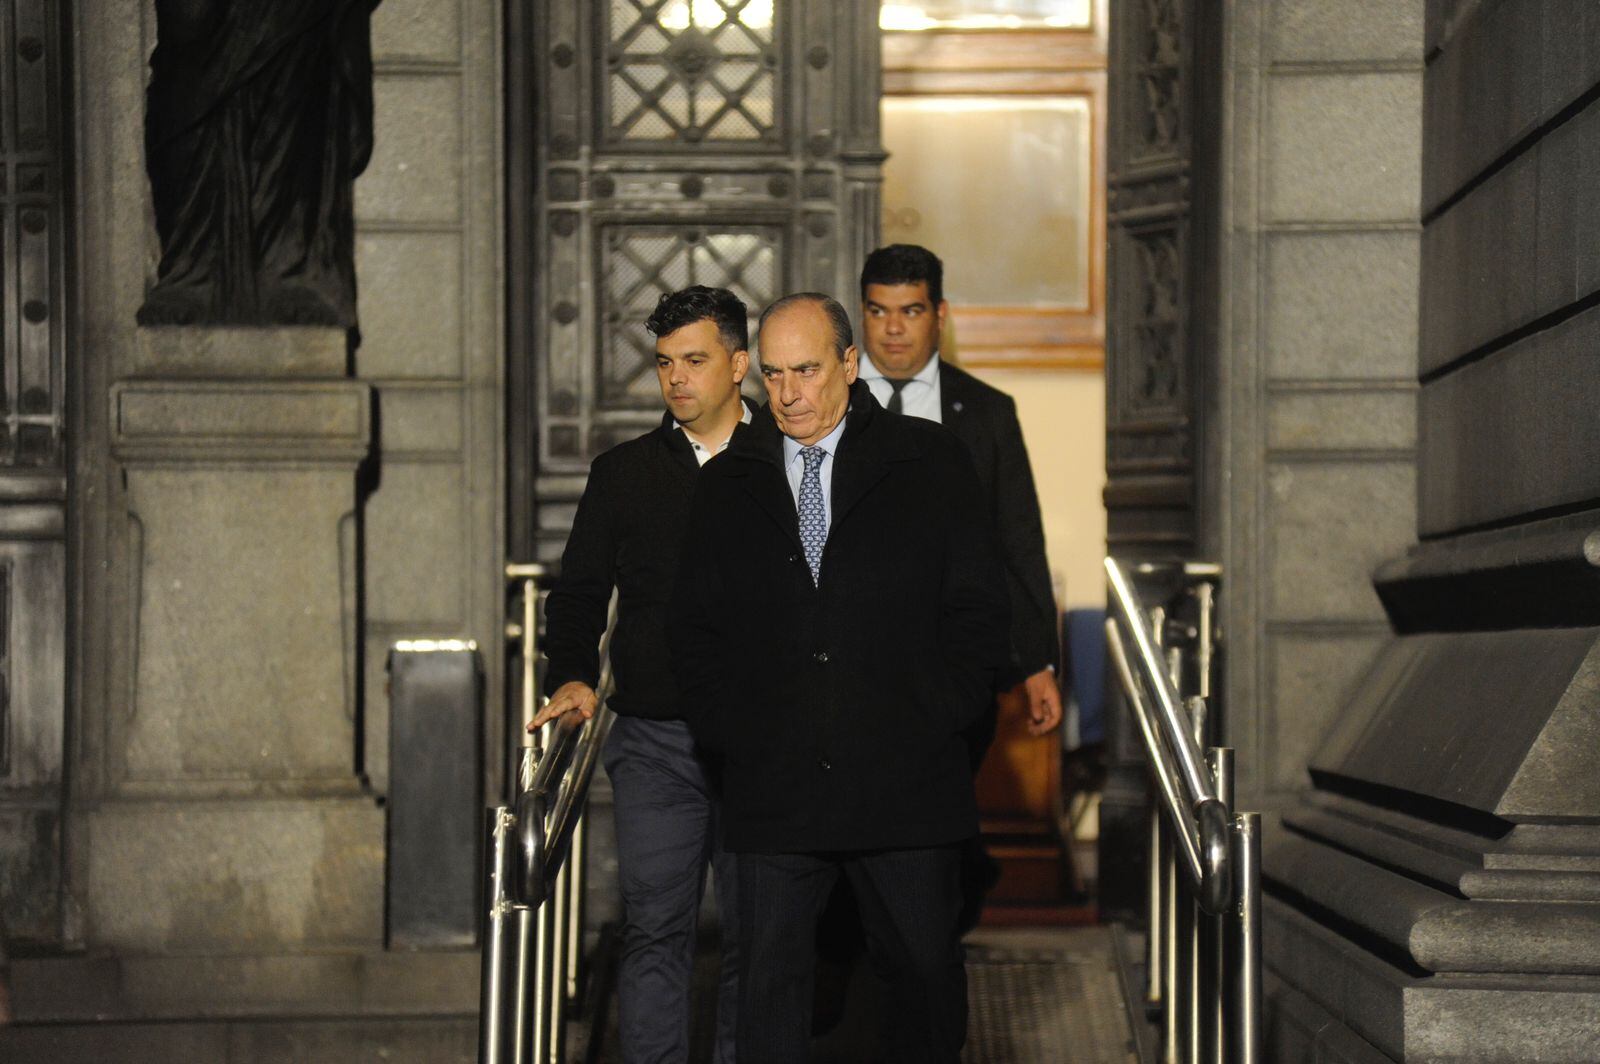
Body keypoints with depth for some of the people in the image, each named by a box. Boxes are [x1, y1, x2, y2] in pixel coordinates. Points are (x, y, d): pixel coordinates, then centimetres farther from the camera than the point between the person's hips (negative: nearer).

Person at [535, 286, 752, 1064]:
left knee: (754, 932, 4)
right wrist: (571, 676, -5)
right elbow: (579, 592, 13)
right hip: (654, 738, 1)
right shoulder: (623, 473, 10)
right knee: (654, 929, -3)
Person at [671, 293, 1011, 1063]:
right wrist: (729, 732, -1)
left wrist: (937, 721, -6)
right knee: (771, 977, 0)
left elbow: (976, 608, 3)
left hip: (907, 782, -1)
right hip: (772, 788, 1)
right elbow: (695, 630, 12)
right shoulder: (727, 486, 10)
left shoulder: (931, 464, 4)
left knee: (924, 968, 7)